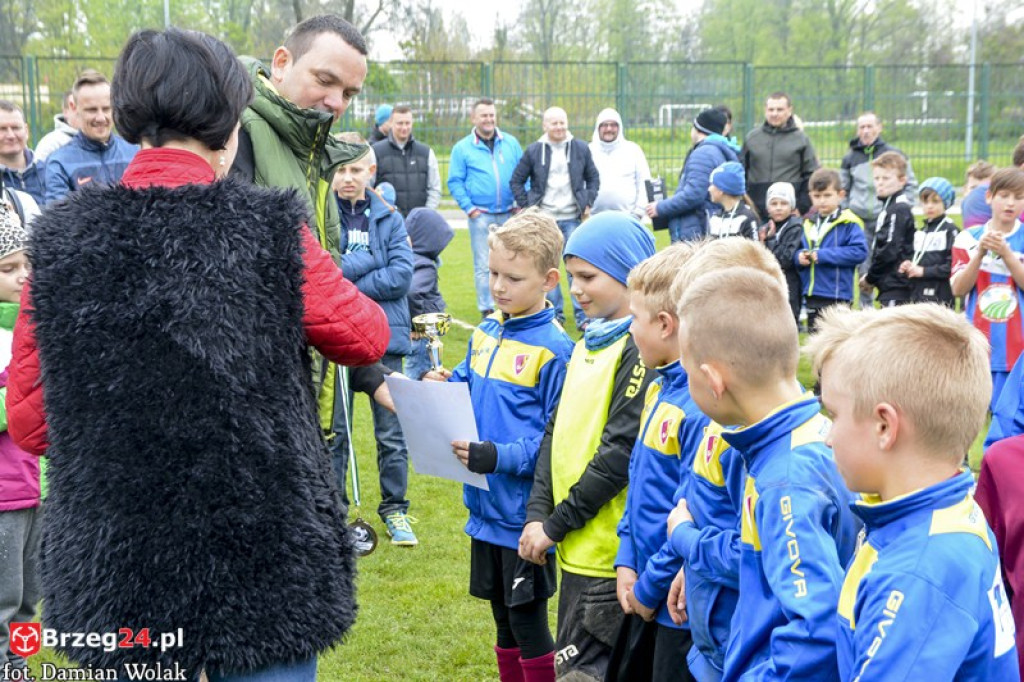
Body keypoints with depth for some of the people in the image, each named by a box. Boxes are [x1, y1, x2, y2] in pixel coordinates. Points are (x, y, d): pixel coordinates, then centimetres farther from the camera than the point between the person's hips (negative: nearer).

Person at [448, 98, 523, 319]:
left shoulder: (511, 143, 8)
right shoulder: (462, 148, 2)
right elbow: (455, 182, 2)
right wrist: (469, 208, -7)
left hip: (509, 215, 2)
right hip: (481, 215, -2)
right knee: (483, 265, -3)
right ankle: (487, 311, 4)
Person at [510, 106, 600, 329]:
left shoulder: (581, 149, 5)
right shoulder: (534, 151, 3)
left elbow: (593, 178, 14)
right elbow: (516, 181, 8)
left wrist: (588, 203, 2)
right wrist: (526, 207, 0)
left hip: (573, 218, 0)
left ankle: (583, 315, 3)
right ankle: (554, 313, 14)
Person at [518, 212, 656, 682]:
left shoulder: (641, 349, -15)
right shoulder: (589, 342, 13)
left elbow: (620, 453, -19)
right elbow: (557, 431, 12)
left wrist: (555, 525, -14)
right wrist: (537, 513, 1)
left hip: (608, 552, -9)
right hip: (576, 548, 9)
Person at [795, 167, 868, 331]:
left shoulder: (849, 223, -9)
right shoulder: (808, 223, 10)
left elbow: (859, 251, -19)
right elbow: (798, 251, 17)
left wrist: (823, 255, -20)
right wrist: (799, 257, -8)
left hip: (837, 298, -7)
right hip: (812, 295, 7)